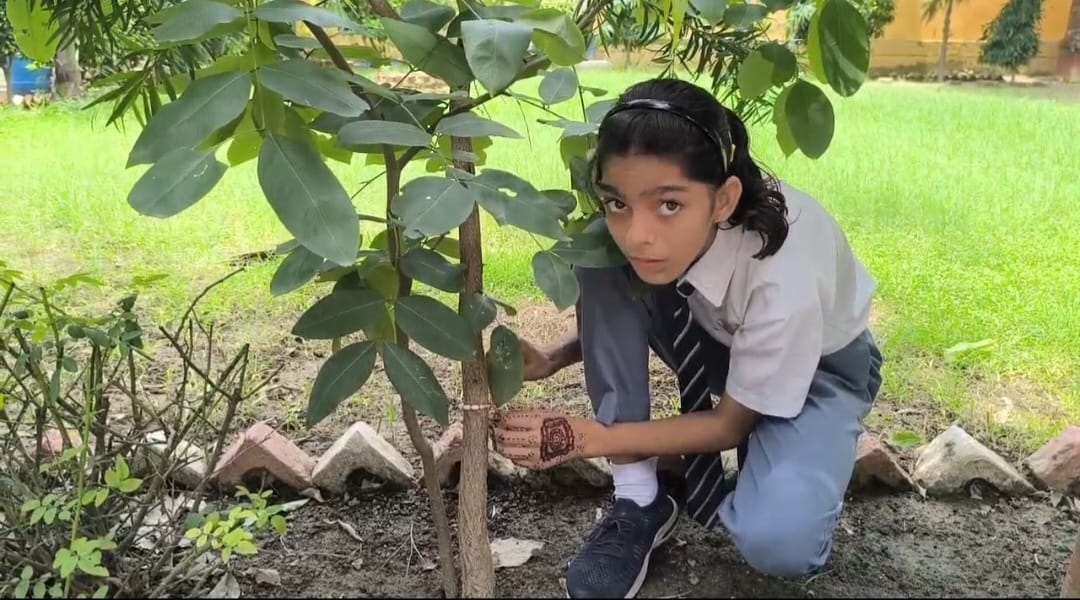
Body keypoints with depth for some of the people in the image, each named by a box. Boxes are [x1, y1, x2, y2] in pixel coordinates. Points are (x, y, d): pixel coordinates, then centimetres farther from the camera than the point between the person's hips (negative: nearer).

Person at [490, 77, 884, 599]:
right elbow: (615, 316, -2)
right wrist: (553, 359, -20)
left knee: (776, 541, -34)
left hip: (821, 365, -4)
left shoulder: (784, 277, -40)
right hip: (720, 340, 5)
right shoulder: (632, 226, -26)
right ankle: (639, 501, -14)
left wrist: (588, 437, -29)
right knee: (602, 262, -27)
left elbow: (731, 424, -23)